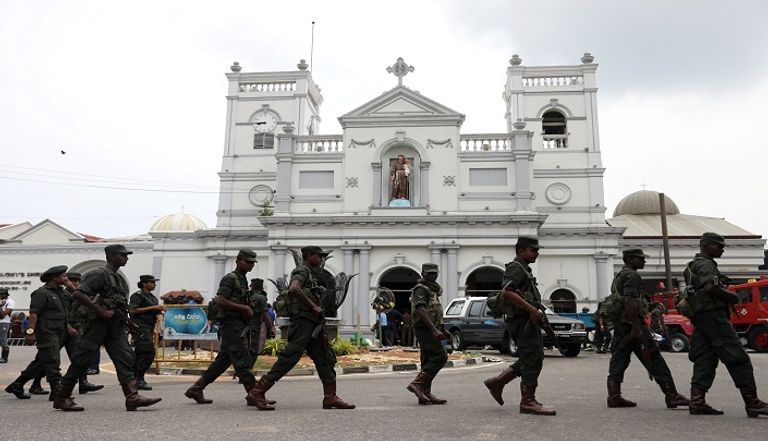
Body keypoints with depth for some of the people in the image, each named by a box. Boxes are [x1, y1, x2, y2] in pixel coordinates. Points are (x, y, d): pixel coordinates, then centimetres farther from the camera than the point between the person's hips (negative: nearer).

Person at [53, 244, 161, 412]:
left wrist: (125, 320, 18)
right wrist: (101, 311, -22)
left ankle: (132, 397, -11)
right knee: (82, 360, 0)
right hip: (98, 323, -8)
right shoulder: (100, 274, -9)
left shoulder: (119, 278, 19)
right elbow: (78, 294, -20)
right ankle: (62, 398, 14)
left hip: (115, 326, 8)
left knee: (125, 359, -4)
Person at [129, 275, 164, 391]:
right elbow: (132, 310, -20)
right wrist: (152, 308, -20)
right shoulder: (137, 295, -7)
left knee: (139, 353, 13)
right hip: (141, 327, -9)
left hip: (148, 328, 9)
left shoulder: (152, 297, 19)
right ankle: (139, 380, -11)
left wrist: (159, 310, 7)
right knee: (148, 352, -15)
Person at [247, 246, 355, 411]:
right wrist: (313, 305, -21)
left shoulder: (310, 273, 23)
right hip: (303, 321, -10)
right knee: (288, 359, -11)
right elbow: (294, 289, -27)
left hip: (312, 324, 10)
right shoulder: (303, 270, -6)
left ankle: (330, 397, 10)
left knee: (325, 359, 8)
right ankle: (257, 392, -6)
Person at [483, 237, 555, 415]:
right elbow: (507, 292, -26)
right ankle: (528, 402, 4)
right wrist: (532, 309, -25)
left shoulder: (524, 269, 22)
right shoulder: (516, 267, -11)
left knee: (530, 359, 14)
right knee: (532, 360, -5)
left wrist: (538, 313, 19)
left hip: (529, 321, 10)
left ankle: (497, 382, 18)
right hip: (523, 321, -10)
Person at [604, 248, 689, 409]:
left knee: (619, 359, 5)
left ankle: (614, 397, 2)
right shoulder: (632, 275, -10)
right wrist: (636, 328, -24)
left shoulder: (618, 276, 21)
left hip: (619, 324, 10)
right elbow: (629, 301, -21)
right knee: (654, 358, -4)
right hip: (632, 322, -10)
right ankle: (672, 396, -1)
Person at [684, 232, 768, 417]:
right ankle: (753, 403, -4)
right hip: (713, 315, -10)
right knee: (738, 358, -7)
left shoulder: (693, 265, 24)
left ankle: (697, 402, 1)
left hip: (699, 318, 10)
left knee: (704, 360, 6)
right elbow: (712, 288, -23)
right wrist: (733, 296, -8)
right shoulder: (705, 264, -8)